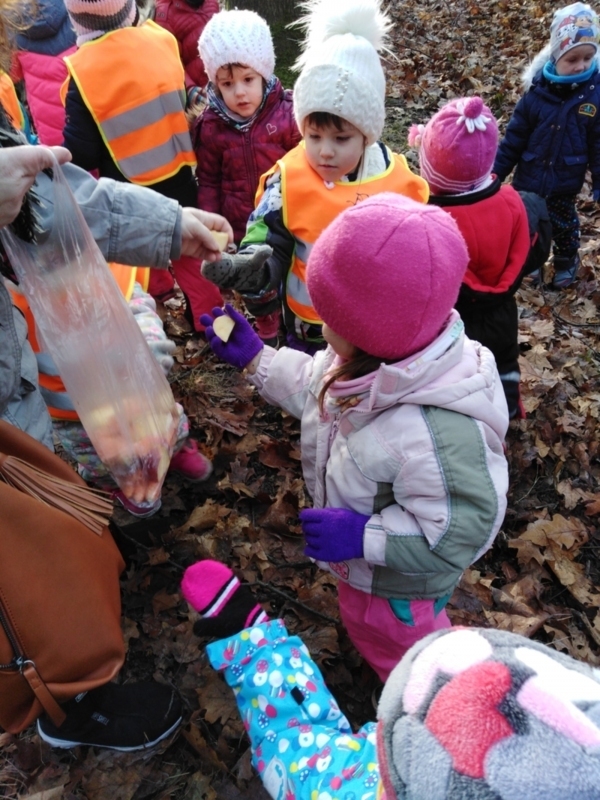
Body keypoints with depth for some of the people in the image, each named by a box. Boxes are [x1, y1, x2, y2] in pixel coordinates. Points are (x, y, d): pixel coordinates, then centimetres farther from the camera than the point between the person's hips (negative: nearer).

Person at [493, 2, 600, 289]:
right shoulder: (538, 91, -11)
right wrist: (496, 171, -4)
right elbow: (514, 138, -4)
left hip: (564, 183, 0)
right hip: (529, 179, 0)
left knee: (564, 225, 19)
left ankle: (566, 262, 44)